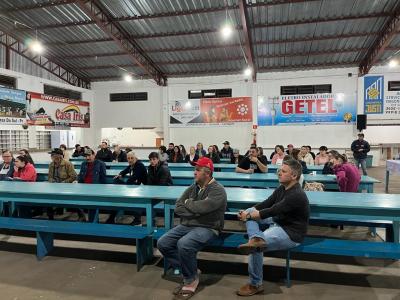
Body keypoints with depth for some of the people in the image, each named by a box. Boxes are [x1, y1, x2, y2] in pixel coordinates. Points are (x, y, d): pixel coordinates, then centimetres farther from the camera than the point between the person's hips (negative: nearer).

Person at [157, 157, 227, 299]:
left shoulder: (218, 191, -11)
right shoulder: (192, 188, 10)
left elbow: (200, 208, -25)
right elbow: (177, 208, 5)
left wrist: (188, 203, -4)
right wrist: (195, 211, -11)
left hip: (207, 228, -7)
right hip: (186, 225, 7)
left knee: (183, 244, -32)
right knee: (162, 243, -8)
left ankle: (191, 280, -6)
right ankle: (190, 270, 5)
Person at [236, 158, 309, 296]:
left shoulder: (297, 195, -26)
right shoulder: (282, 188, 3)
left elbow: (272, 211, -26)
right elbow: (265, 204, 7)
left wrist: (248, 216, -17)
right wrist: (247, 212, -7)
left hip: (291, 233, -9)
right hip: (278, 223, 9)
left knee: (256, 247, -22)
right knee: (251, 212, -3)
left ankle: (255, 285, -1)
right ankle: (257, 238, -29)